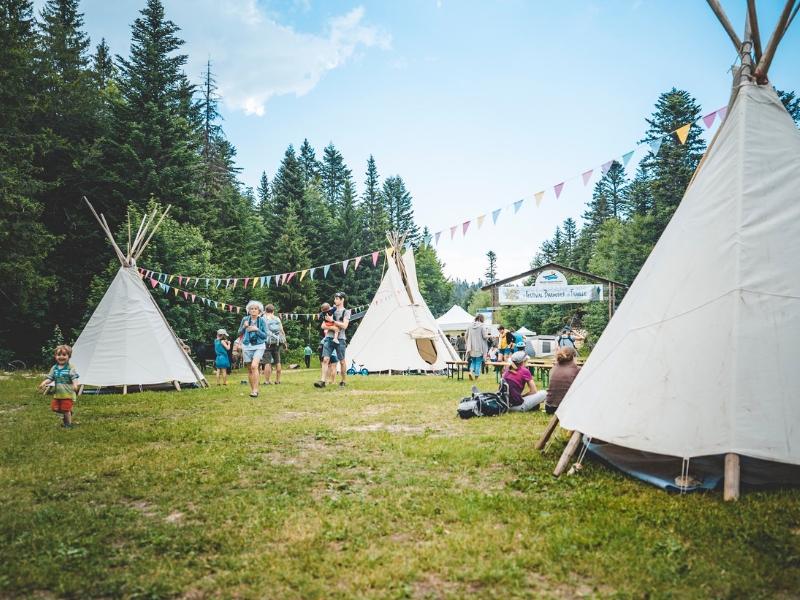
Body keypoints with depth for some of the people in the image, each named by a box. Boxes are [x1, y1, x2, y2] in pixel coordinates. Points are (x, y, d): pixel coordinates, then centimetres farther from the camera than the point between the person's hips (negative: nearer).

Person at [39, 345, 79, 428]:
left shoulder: (70, 368, -9)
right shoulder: (54, 368, 6)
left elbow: (74, 378, -17)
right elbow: (49, 378, 6)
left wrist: (75, 384, -37)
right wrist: (44, 382, -14)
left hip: (67, 394, -6)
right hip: (57, 394, 6)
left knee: (65, 410, -2)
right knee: (55, 408, 2)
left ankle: (68, 424, 17)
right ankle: (67, 413, 29)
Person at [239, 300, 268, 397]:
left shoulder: (262, 321, -1)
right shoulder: (245, 319, 3)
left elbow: (265, 336, 0)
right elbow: (240, 333, 12)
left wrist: (257, 330, -15)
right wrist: (244, 327, -9)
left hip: (259, 346, -3)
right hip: (247, 346, 3)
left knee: (254, 366, -22)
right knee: (249, 369, 6)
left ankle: (255, 390, -22)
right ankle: (253, 390, 16)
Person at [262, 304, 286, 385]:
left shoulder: (263, 319, 0)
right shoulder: (277, 319, 10)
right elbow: (282, 332, 8)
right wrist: (284, 343, 14)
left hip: (267, 343, -3)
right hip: (277, 342, 3)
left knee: (267, 362, -3)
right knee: (277, 362, 11)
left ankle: (267, 381, -6)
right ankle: (278, 380, 15)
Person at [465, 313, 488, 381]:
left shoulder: (471, 324, 3)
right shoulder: (482, 325, -11)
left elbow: (466, 335, 10)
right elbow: (485, 336, -13)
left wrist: (467, 343, 23)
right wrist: (489, 336, 9)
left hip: (472, 347, 4)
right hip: (479, 347, -4)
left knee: (473, 360, 18)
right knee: (478, 362, 6)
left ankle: (471, 371, -5)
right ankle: (476, 376, 6)